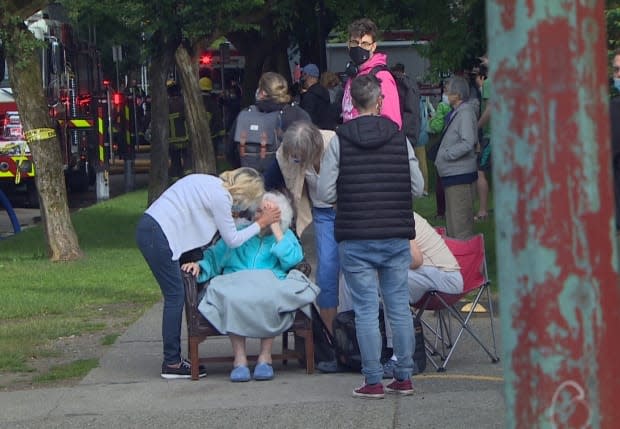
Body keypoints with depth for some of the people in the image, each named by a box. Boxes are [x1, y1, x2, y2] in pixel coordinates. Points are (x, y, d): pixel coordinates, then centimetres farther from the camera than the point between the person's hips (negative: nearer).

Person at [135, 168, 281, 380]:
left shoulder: (212, 183, 16)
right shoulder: (220, 196, -12)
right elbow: (233, 240, -3)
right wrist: (261, 223, 4)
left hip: (148, 228, 10)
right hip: (158, 236, -10)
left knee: (175, 296, 12)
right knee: (175, 297, -4)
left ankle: (173, 359, 16)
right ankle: (172, 363, -1)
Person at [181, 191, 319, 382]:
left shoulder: (286, 236, 23)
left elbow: (292, 259, 2)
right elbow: (214, 257, 22)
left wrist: (275, 229, 4)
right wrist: (199, 265, 1)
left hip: (270, 286, -1)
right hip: (236, 285, 1)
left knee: (268, 297, -39)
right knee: (232, 297, -37)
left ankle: (265, 357, -27)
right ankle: (239, 358, -31)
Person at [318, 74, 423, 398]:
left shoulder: (339, 141, -6)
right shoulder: (399, 138, 0)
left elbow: (325, 193, -6)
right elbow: (418, 188, 4)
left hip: (356, 240, -2)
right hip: (396, 237, 2)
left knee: (366, 310, 1)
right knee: (399, 307, 10)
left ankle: (373, 381, 2)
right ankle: (403, 377, 14)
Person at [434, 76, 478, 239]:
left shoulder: (465, 112, -15)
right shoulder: (455, 112, 15)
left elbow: (467, 143, -24)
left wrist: (446, 154, -16)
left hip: (460, 176, -11)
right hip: (452, 175, 11)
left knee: (460, 222, -10)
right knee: (452, 221, 17)